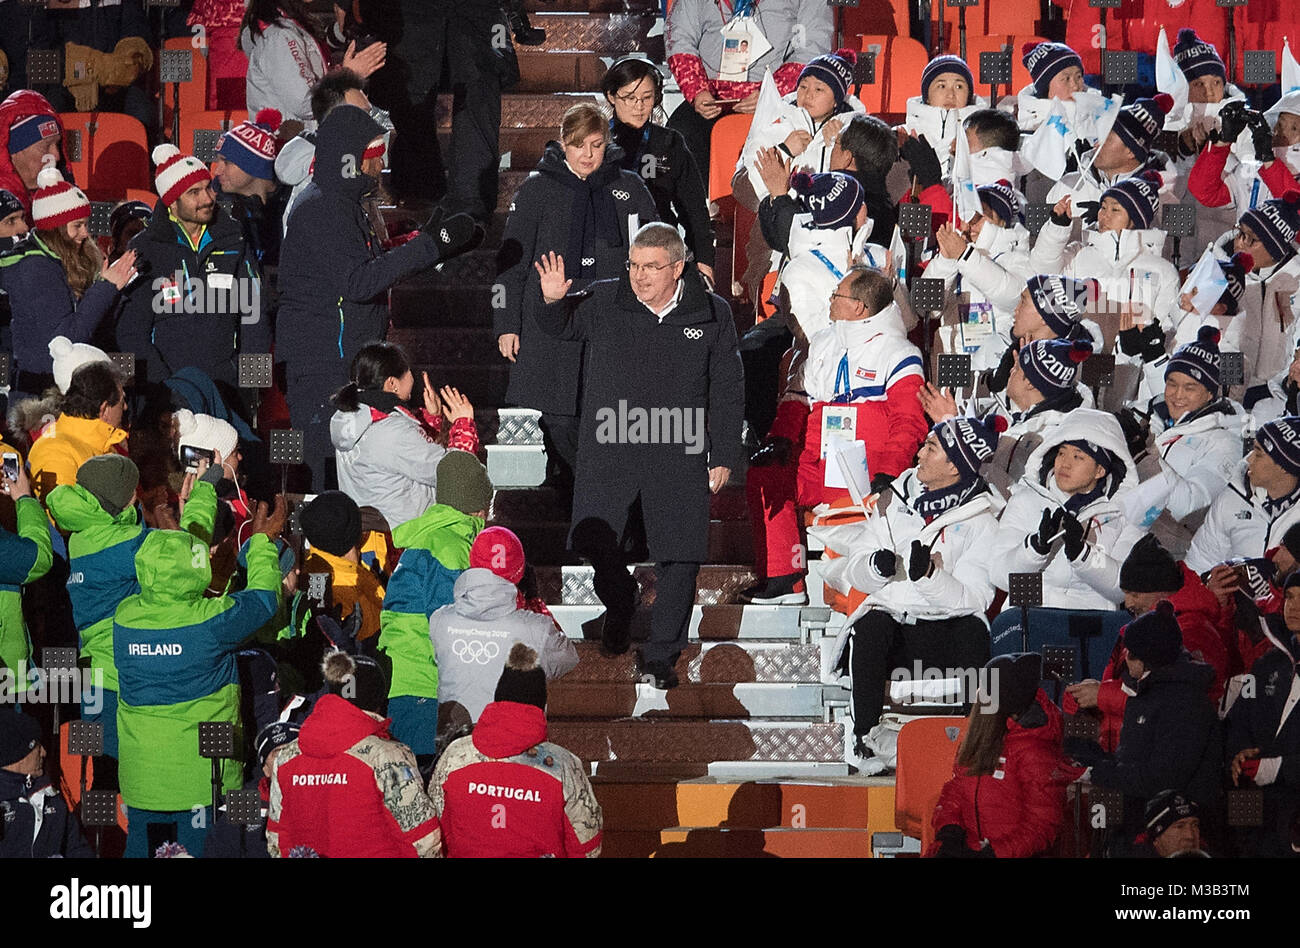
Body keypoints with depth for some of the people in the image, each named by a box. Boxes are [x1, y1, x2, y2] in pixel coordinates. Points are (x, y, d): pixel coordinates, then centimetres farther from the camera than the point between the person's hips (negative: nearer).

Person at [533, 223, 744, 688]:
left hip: (679, 457, -1)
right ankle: (620, 604, 33)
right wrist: (553, 301, -6)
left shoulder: (711, 316, 1)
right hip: (609, 451, 1)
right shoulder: (604, 302, 1)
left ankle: (661, 655, 13)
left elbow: (728, 393, 6)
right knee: (594, 543, 0)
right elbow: (559, 328, 18)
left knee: (679, 558, -1)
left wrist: (723, 457, 3)